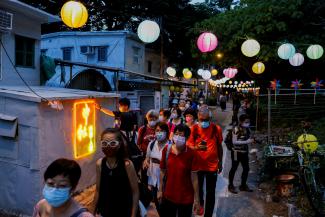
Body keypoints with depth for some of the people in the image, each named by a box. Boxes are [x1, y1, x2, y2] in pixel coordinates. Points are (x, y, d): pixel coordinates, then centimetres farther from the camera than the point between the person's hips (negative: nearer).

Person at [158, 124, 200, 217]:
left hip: (186, 197, -3)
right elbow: (162, 171, 2)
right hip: (168, 196, 3)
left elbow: (194, 177, -12)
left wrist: (196, 198, -8)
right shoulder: (166, 150, -8)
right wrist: (160, 190, 5)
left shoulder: (191, 154, -17)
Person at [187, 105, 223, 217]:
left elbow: (219, 146, 5)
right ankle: (200, 204, 47)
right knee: (198, 189, 17)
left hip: (212, 166, 0)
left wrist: (220, 162, 11)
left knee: (210, 192, 8)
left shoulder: (217, 128, -7)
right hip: (198, 165, 0)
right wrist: (196, 147, -28)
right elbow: (189, 146, -6)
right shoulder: (194, 129, -9)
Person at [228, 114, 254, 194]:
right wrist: (246, 142, -23)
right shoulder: (236, 129, -16)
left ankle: (243, 185, 28)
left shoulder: (247, 129, 5)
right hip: (236, 152, -7)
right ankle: (231, 186, 19)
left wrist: (251, 140, -5)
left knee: (246, 168, 11)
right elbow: (234, 142, -19)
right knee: (234, 169, 5)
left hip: (244, 152, 7)